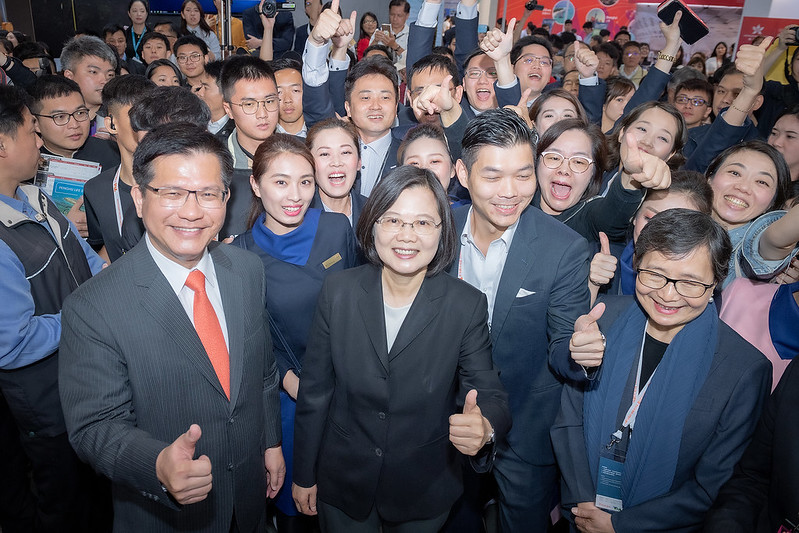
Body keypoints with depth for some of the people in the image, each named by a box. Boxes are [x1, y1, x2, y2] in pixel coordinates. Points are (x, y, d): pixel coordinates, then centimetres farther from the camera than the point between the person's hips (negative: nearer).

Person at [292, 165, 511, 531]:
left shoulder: (467, 305, -15)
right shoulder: (338, 291, -12)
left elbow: (489, 394, -14)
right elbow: (315, 390, -5)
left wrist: (485, 427, -38)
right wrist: (303, 474, 1)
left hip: (424, 491, 0)